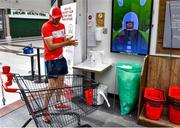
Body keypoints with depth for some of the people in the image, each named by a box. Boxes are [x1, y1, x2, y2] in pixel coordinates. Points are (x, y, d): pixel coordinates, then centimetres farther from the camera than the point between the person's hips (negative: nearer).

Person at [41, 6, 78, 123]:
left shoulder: (62, 26, 9)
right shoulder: (46, 27, -16)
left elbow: (63, 41, 10)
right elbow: (50, 46, -22)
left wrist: (69, 42, -13)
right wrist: (65, 43, -26)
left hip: (61, 58, 8)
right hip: (51, 60, -8)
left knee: (60, 82, 15)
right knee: (52, 86, -6)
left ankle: (58, 104, 32)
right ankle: (45, 110, 9)